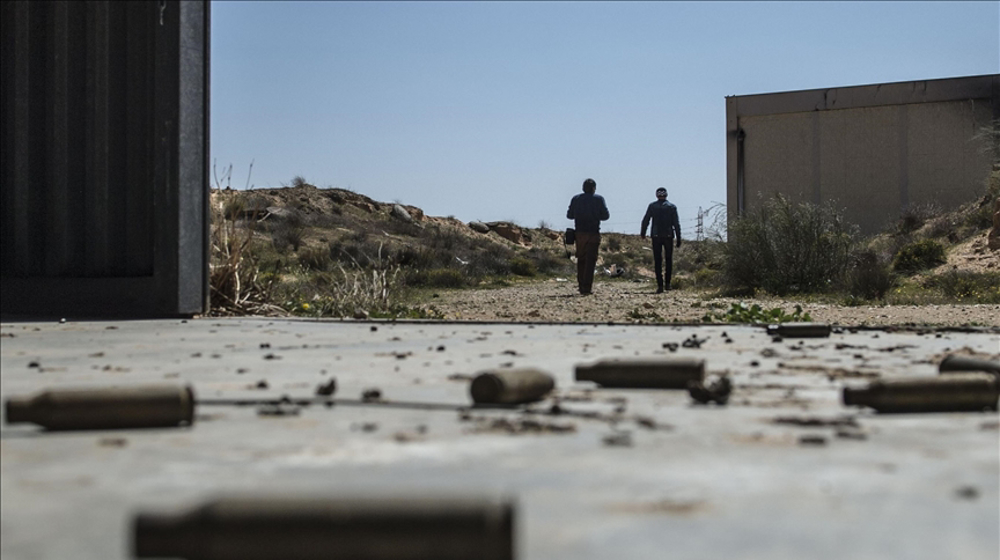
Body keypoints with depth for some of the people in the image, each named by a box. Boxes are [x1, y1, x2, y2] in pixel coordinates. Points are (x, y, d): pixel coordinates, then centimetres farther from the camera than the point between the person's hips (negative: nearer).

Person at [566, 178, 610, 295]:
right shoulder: (598, 199, -3)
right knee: (590, 261, -2)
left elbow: (569, 215, 7)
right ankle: (587, 288, -9)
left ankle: (581, 287, 13)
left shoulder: (576, 199, 4)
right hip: (593, 233, -3)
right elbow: (605, 215, -2)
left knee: (580, 260, 13)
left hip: (580, 233, 3)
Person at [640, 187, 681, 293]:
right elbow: (676, 224, -2)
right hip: (668, 236, 0)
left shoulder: (652, 206, 0)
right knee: (668, 261, 14)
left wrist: (643, 233, 18)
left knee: (657, 262, 2)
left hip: (656, 236, 0)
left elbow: (645, 220, 3)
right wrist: (678, 238, 1)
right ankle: (667, 283, 12)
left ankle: (660, 285, -5)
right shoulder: (672, 207, 1)